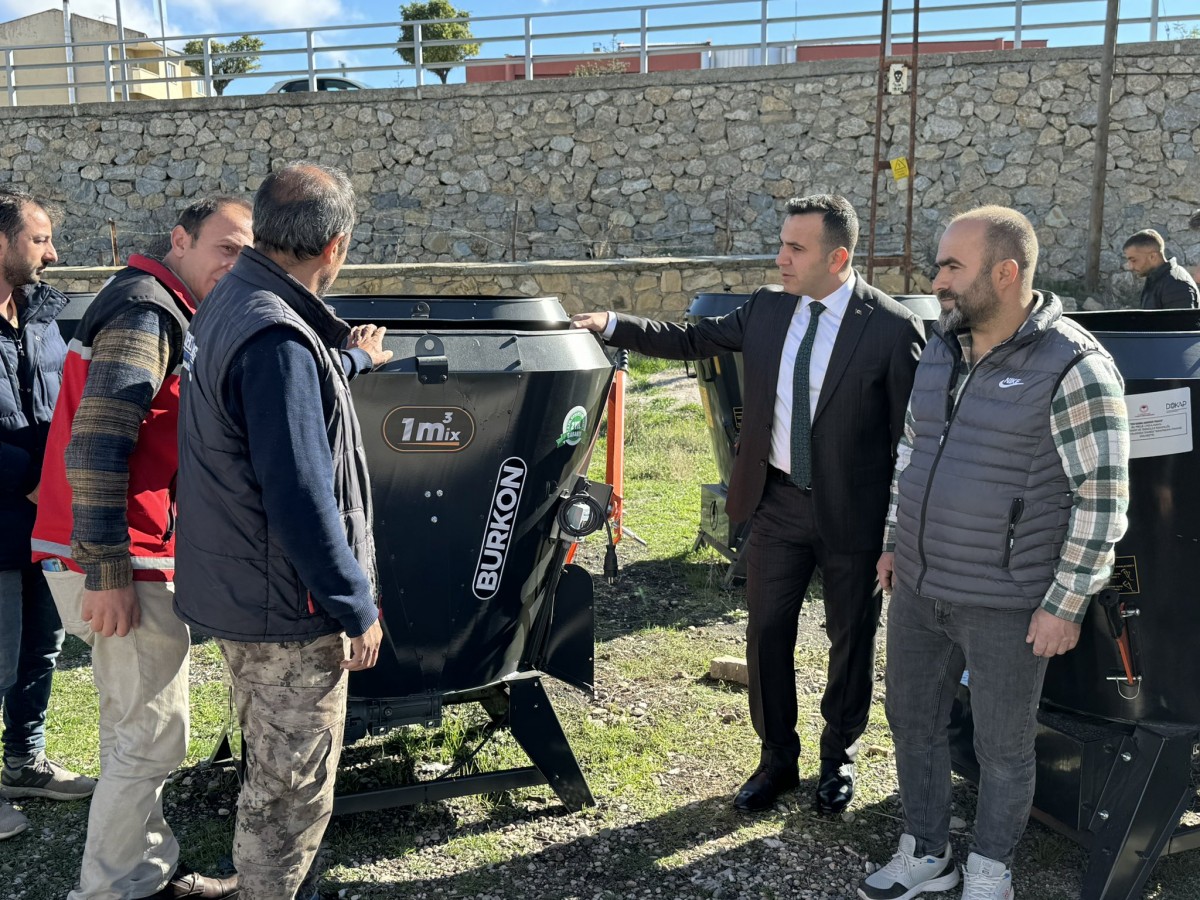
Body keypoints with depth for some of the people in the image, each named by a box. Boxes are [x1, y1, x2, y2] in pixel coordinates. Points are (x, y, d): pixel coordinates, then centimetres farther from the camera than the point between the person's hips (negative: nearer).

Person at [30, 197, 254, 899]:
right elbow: (96, 445, -23)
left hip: (126, 556, 11)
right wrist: (107, 572, -25)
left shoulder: (168, 315, 18)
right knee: (153, 738, -3)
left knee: (136, 730, 17)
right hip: (120, 560, -11)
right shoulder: (145, 309, -14)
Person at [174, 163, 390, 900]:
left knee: (281, 772, 25)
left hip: (247, 592, 10)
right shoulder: (275, 338, -26)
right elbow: (300, 500, -28)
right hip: (287, 613, -10)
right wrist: (358, 609, -18)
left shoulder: (235, 306, 7)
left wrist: (353, 363, 45)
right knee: (292, 789, 7)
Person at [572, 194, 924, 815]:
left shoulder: (893, 329, -14)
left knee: (851, 641, 13)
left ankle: (839, 759, 37)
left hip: (854, 514, -4)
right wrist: (613, 325, 4)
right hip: (777, 505, 4)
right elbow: (694, 340, 12)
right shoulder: (768, 308, 1)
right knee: (767, 634, 12)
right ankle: (777, 760, 32)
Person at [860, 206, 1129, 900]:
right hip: (918, 589, 7)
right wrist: (895, 542, 16)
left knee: (1004, 748, 12)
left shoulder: (1073, 367, -17)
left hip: (1006, 606, -6)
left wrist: (1065, 605, -15)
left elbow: (1103, 498, -15)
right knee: (912, 721, 18)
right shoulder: (941, 349, 5)